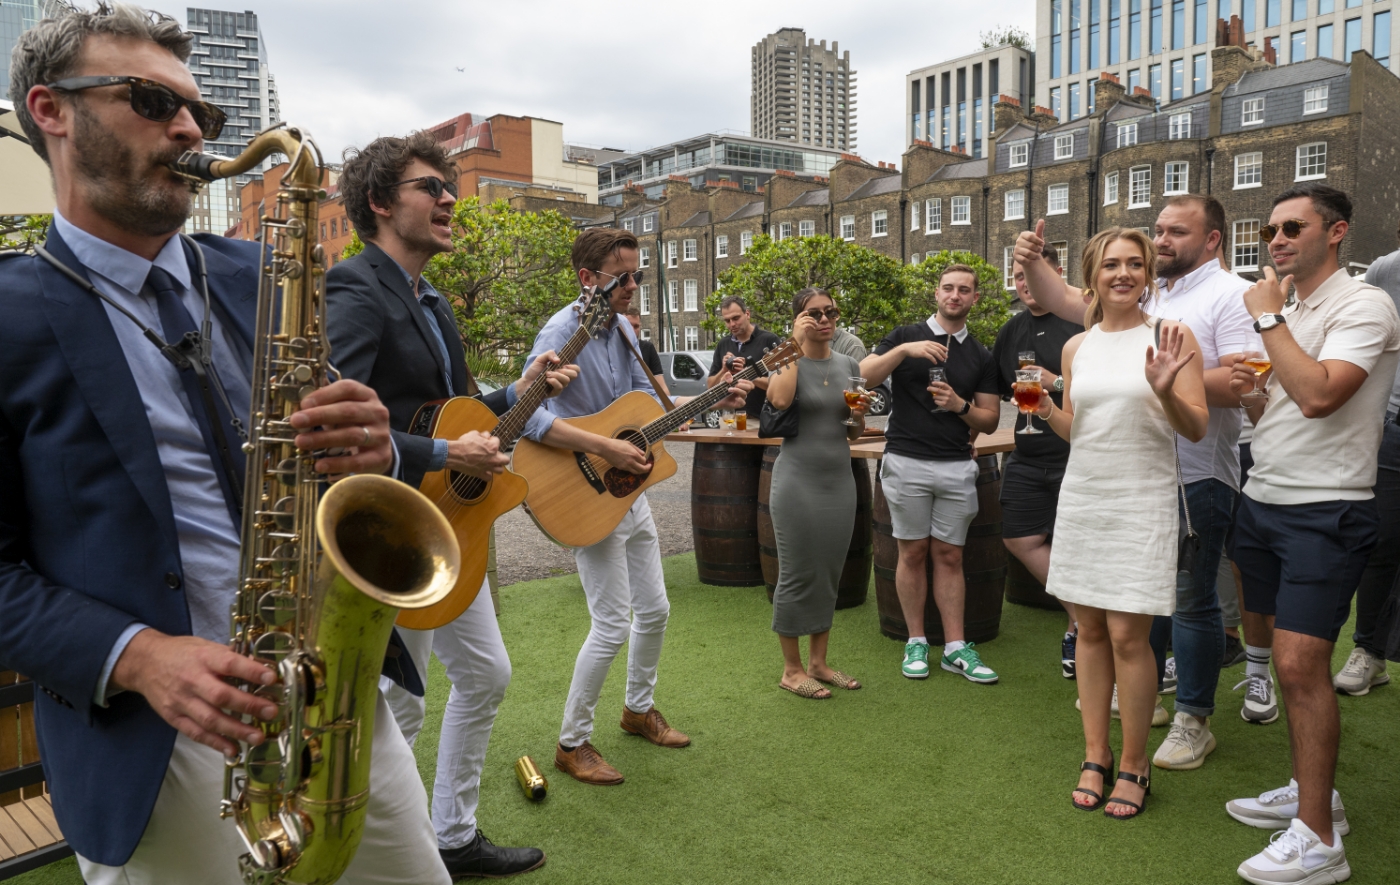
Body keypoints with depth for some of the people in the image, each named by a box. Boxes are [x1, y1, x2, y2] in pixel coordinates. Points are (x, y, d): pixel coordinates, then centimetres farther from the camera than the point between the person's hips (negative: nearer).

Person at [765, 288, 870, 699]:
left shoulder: (848, 365, 10)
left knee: (830, 574, 12)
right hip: (797, 479, -5)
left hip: (840, 479, 6)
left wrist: (859, 416, -6)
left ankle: (818, 662, 25)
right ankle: (792, 668, 15)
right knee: (797, 576, 1)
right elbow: (780, 399, -28)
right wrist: (796, 343, -20)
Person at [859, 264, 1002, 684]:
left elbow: (990, 420, 9)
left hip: (957, 467, 2)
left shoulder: (981, 356, 10)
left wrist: (961, 405, -10)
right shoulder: (906, 336, 3)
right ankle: (916, 642, 16)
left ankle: (955, 647, 12)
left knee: (949, 555, 6)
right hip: (907, 461, -2)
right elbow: (864, 377, -9)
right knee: (913, 552, 5)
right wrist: (904, 350, -21)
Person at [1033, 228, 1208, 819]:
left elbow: (1197, 429, -5)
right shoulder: (1076, 347, 10)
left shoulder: (1170, 337, -3)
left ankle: (1133, 766, 13)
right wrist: (1046, 412, -3)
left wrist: (1165, 392, -24)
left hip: (1142, 500, -4)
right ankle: (1096, 757, 21)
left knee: (1128, 635, -5)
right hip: (1082, 495, 4)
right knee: (1090, 628, 9)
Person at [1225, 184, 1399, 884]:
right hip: (1264, 504, 8)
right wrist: (1244, 391, 4)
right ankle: (1311, 792, 26)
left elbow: (1318, 395, -26)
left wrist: (1268, 317, -16)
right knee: (1289, 660, 13)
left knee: (1300, 663, -11)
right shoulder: (1287, 315, 17)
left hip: (1326, 512, -8)